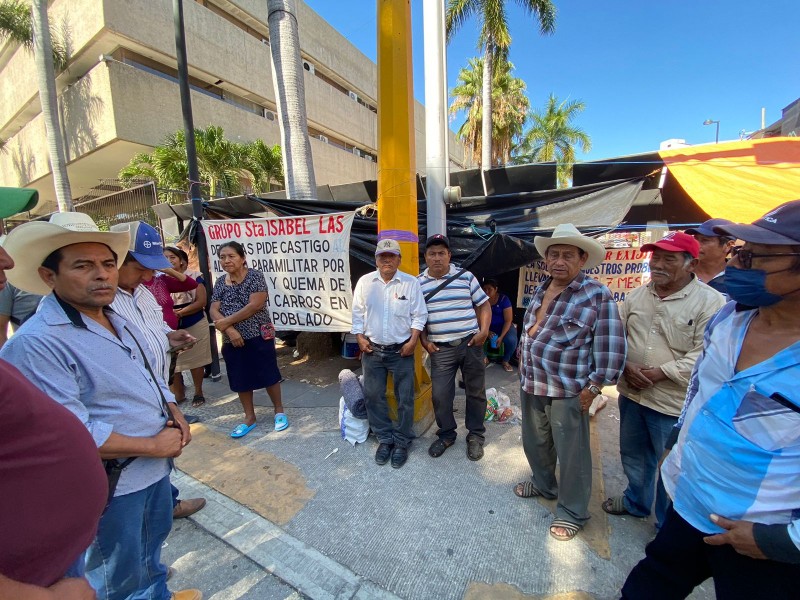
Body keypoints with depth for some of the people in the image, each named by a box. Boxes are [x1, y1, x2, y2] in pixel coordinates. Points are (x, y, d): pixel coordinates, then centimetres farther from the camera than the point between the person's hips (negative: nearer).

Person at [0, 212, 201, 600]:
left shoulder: (119, 323, 4)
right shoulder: (36, 343, -25)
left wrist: (175, 414, -3)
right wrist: (153, 445, -19)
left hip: (156, 466, 8)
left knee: (152, 547, 31)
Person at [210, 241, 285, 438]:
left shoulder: (255, 276, -8)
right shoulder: (220, 283, 7)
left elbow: (255, 305, -19)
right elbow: (214, 311, 1)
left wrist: (227, 321, -14)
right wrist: (230, 330, -16)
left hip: (258, 336, -5)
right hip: (232, 340, 5)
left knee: (268, 375, 4)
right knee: (240, 379, 13)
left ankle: (279, 411, 24)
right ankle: (249, 418, 30)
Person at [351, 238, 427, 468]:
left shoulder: (411, 283, -4)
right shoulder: (364, 282, 2)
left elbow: (419, 315, -3)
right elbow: (358, 313, 6)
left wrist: (412, 341, -10)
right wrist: (360, 338, -2)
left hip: (401, 351, -2)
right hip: (372, 351, 2)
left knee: (405, 399, 6)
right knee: (373, 396, 9)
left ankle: (402, 442, 26)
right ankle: (385, 439, 29)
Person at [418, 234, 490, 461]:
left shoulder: (466, 277, 2)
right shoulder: (418, 283, 3)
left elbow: (483, 305, 6)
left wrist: (483, 331, -6)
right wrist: (424, 340, -2)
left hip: (470, 344, 0)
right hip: (440, 349, 0)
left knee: (476, 391, 11)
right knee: (440, 395, 5)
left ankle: (475, 436, 31)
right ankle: (446, 434, 29)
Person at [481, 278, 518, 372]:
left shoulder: (503, 299, -13)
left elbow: (508, 320, -14)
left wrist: (501, 337, -23)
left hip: (503, 326, -2)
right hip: (488, 327, 2)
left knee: (512, 340, -32)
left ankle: (505, 361, -1)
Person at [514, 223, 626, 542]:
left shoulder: (597, 294, -14)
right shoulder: (541, 289, 7)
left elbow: (611, 347, -15)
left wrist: (593, 387, -14)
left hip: (568, 390, -6)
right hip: (531, 385, 7)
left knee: (571, 453, 11)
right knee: (534, 441, 23)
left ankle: (572, 511, 33)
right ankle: (543, 484, 48)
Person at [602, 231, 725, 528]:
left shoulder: (710, 302, -13)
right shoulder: (637, 295, 3)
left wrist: (658, 373, -22)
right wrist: (626, 366, -10)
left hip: (673, 403, -5)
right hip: (631, 394, 5)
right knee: (633, 455, 25)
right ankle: (635, 501, 49)